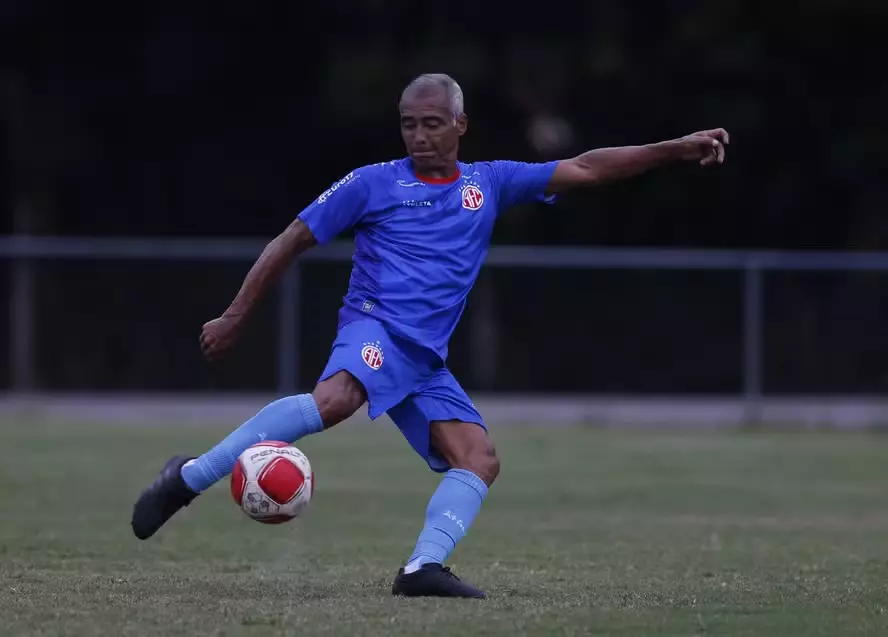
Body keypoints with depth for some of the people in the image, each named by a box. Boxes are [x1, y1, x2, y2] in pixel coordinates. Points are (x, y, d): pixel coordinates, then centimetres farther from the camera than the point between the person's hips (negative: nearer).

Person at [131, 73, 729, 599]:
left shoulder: (489, 183, 17)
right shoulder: (372, 183, 6)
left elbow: (584, 169, 15)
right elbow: (291, 242, 11)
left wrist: (677, 149, 9)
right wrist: (235, 317, 7)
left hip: (427, 360, 6)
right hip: (377, 327, -6)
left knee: (480, 460, -11)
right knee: (336, 399, -36)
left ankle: (424, 567, -21)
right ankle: (190, 477, -33)